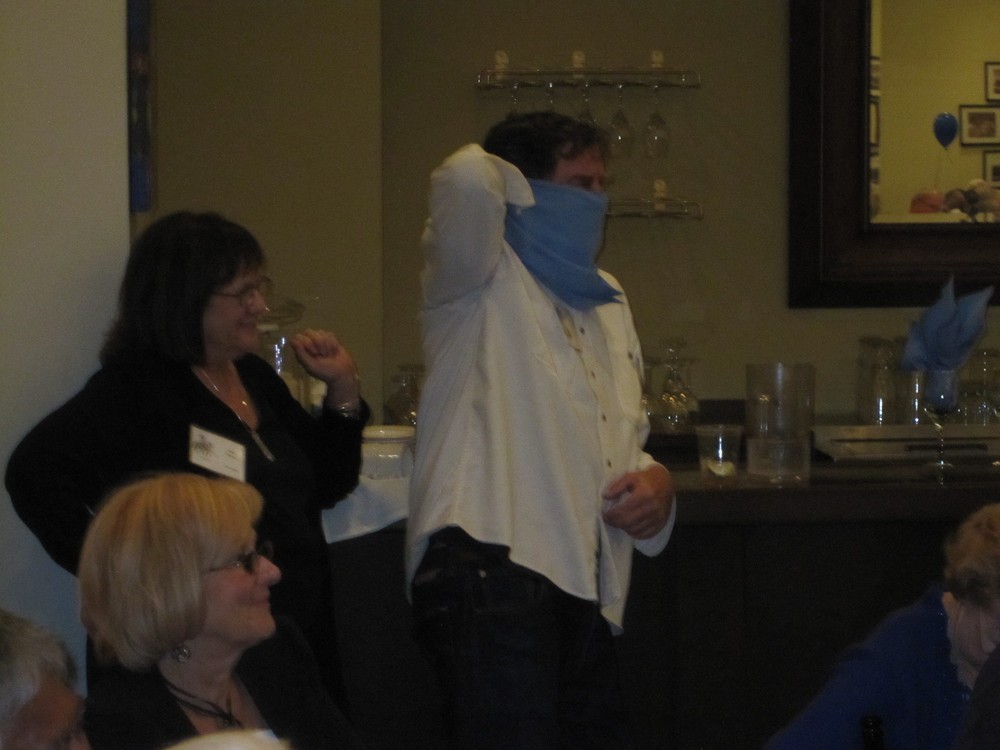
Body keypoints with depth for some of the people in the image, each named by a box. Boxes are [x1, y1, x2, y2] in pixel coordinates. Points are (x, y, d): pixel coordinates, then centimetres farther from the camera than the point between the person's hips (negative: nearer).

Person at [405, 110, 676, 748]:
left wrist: (655, 479, 11)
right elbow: (467, 176, -20)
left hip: (584, 587, 8)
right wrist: (526, 194, 4)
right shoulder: (484, 280, 2)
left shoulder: (605, 300, 26)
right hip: (491, 569, -8)